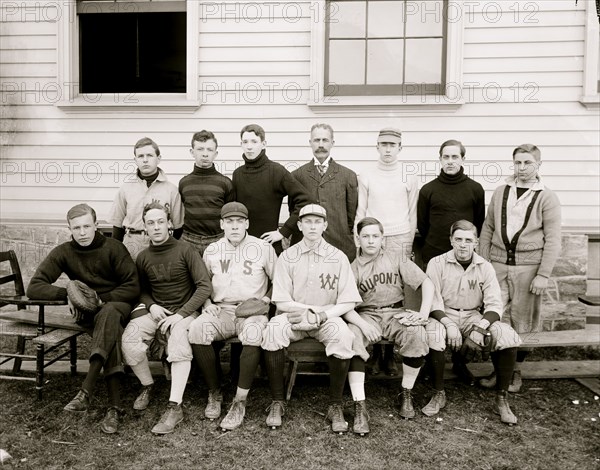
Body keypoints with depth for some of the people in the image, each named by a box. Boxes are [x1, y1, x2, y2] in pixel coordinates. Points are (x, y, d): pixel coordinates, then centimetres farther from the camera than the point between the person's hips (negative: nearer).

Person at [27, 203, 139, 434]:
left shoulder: (113, 248, -5)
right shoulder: (63, 253, 1)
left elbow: (132, 287, -7)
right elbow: (34, 287, -4)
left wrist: (100, 299, -17)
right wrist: (69, 293, -19)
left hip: (117, 305, -1)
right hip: (87, 313, 1)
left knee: (109, 313, -38)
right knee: (111, 330, -34)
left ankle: (86, 391, -43)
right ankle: (114, 406, -37)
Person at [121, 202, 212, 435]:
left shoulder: (185, 250, -7)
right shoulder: (143, 258, 7)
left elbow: (204, 287, -12)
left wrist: (179, 315, -19)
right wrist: (151, 305, -4)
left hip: (185, 310, -4)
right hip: (155, 311, 4)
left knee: (179, 340, -35)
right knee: (129, 339, -23)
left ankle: (175, 407, -28)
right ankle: (147, 386, 5)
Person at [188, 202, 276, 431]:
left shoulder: (263, 248, 5)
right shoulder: (212, 250, 12)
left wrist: (266, 298, -3)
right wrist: (207, 303, 3)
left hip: (252, 311, -2)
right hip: (221, 310, 2)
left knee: (254, 332, -37)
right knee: (197, 329, -29)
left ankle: (240, 402, -24)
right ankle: (214, 392, -9)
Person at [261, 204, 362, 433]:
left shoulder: (338, 257, 3)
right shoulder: (287, 257, 3)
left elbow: (348, 303, -2)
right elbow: (281, 302, -4)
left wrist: (320, 316, -17)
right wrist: (318, 309, -12)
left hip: (327, 319, 0)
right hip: (294, 318, 1)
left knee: (342, 333, -32)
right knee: (274, 328, -31)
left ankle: (335, 405, -14)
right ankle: (277, 403, -16)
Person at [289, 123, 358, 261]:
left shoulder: (348, 176, 7)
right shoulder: (297, 175, 7)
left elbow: (352, 214, 9)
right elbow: (293, 210, 12)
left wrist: (350, 241, 7)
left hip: (340, 245, 0)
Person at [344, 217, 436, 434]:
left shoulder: (396, 260, 9)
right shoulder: (353, 268, 5)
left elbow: (426, 283, 6)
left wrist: (423, 313, -10)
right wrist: (362, 324, -25)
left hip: (395, 313, 1)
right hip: (365, 315, -1)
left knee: (417, 333, -30)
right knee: (352, 337, -33)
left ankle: (406, 395, -7)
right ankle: (359, 408, -29)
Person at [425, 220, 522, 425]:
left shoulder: (485, 267, 0)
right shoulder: (437, 264, -5)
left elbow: (494, 304, -5)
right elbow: (432, 301, -9)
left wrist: (480, 327, -22)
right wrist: (449, 324, -24)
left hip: (474, 316, 2)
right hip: (444, 314, -2)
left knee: (508, 336, -24)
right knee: (433, 335, -35)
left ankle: (502, 398, -9)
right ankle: (439, 394, -14)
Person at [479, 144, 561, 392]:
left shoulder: (547, 198, -2)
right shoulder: (500, 192, 8)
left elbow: (552, 240, -5)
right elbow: (488, 228, 11)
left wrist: (543, 275, -11)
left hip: (528, 267, -2)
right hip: (498, 264, 3)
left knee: (523, 321, 6)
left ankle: (516, 370, 22)